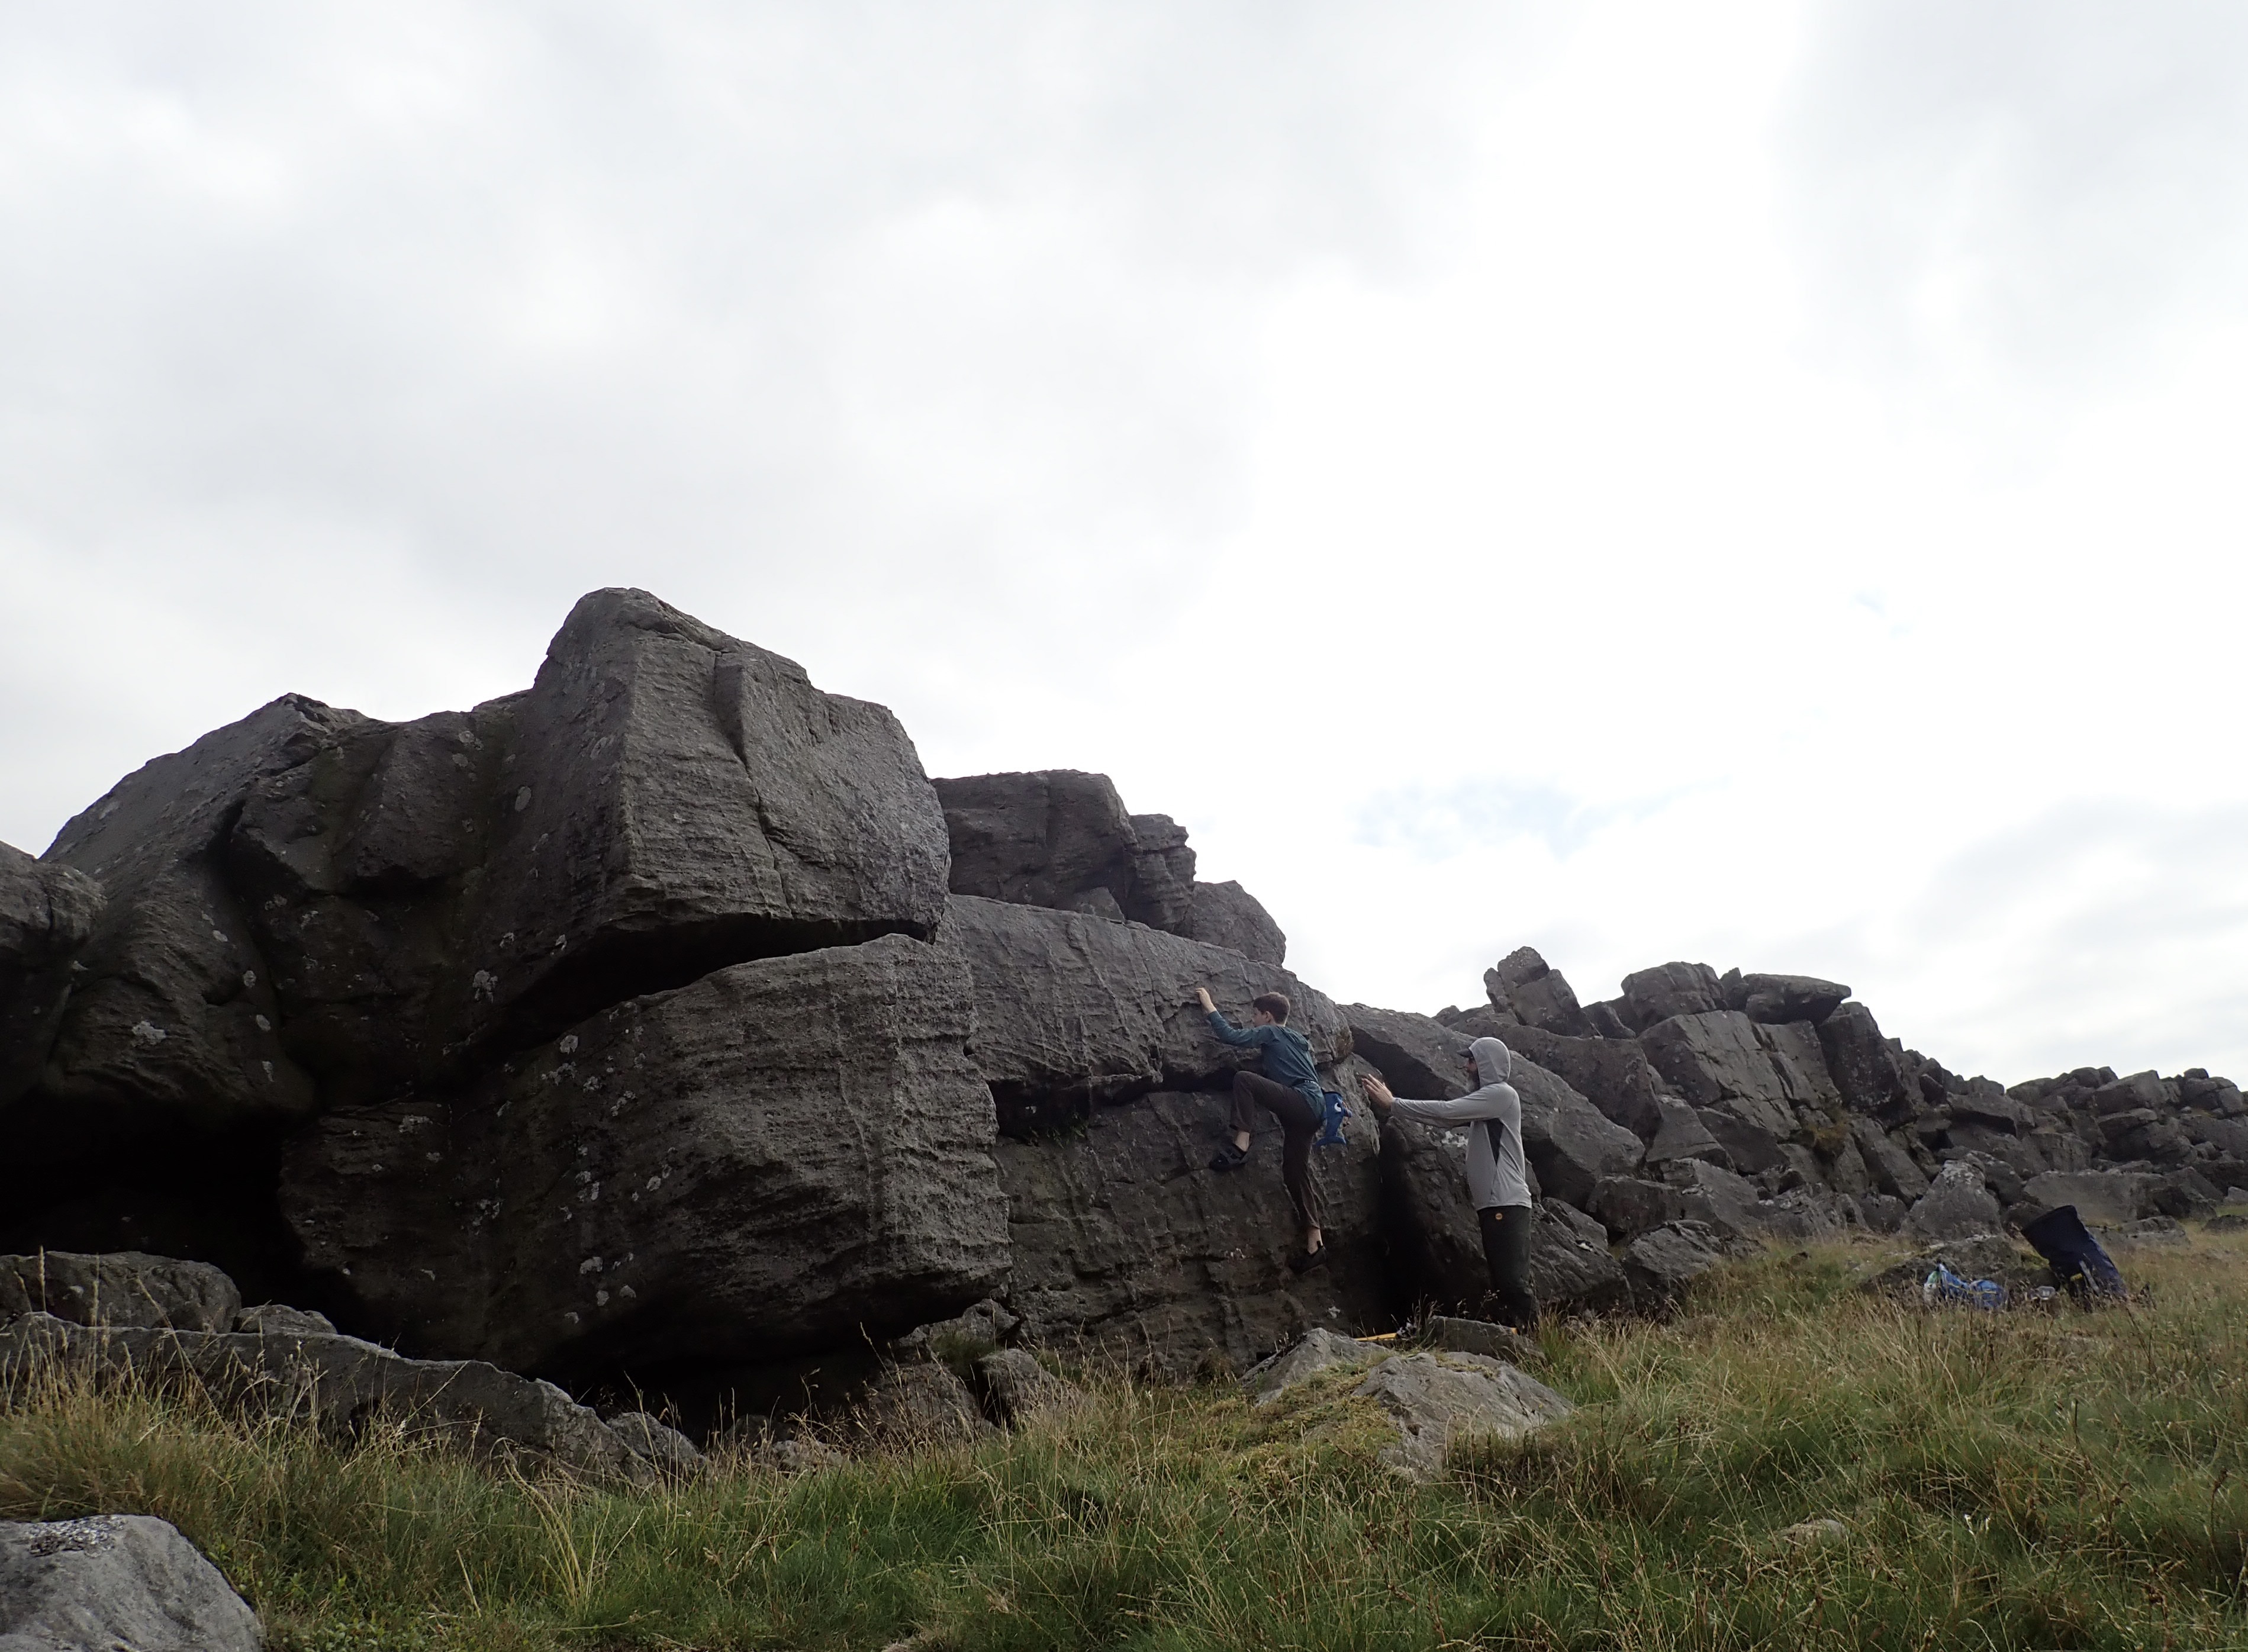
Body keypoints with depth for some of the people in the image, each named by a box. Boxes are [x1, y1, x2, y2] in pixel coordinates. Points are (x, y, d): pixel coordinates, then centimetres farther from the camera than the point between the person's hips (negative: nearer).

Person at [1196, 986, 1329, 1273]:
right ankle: (1315, 1244, 5)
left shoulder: (1269, 1032, 3)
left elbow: (1231, 1036, -7)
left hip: (1302, 1100, -9)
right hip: (1312, 1110, 9)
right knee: (1295, 1171, 8)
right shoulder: (1296, 1039, 28)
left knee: (1243, 1078, -15)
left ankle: (1240, 1145, -26)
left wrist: (1209, 1006, 1)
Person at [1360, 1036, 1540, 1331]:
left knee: (1514, 1281, -14)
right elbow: (1447, 1117, 16)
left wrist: (1393, 1103, -11)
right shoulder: (1484, 1098, 23)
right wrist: (1389, 1106, 7)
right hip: (1492, 1205, 10)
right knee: (1502, 1283, 8)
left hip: (1507, 1204, -10)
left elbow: (1446, 1112, -15)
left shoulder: (1501, 1093, -8)